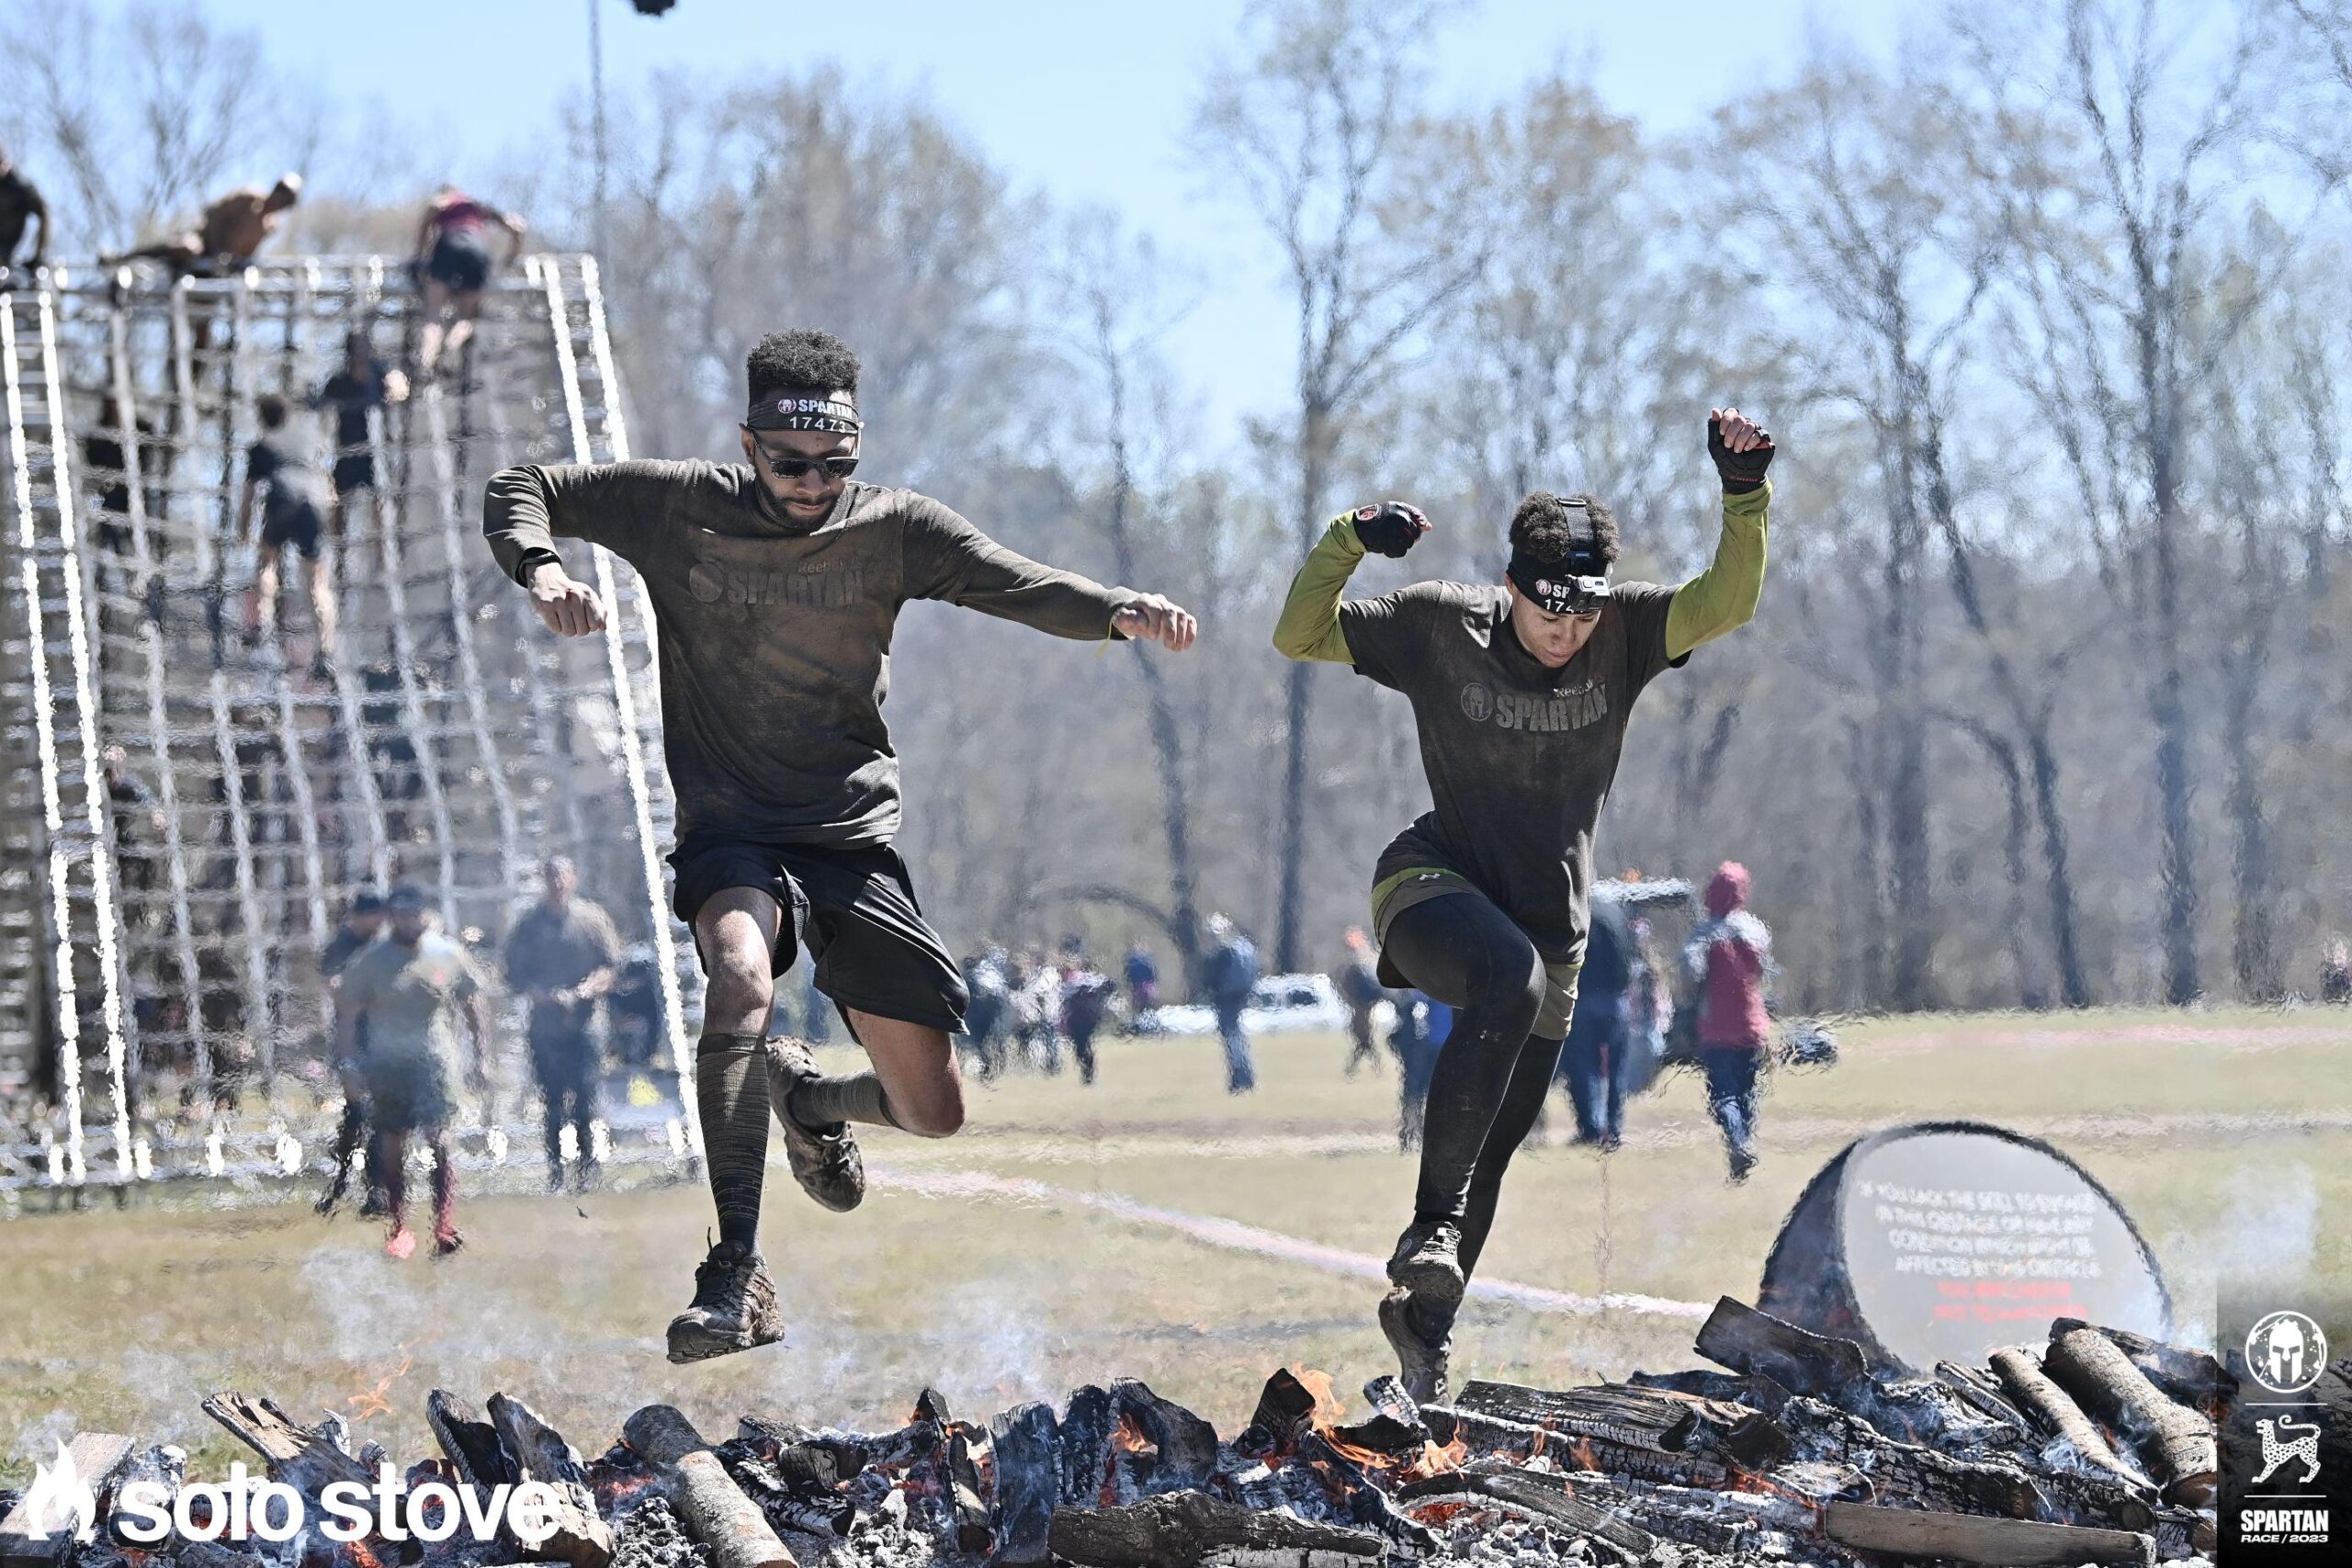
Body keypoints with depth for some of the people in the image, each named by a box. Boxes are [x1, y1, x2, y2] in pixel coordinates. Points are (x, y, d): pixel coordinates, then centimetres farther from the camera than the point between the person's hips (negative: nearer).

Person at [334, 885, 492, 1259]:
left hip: (434, 1059, -1)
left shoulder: (449, 956, 0)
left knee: (439, 1140, -11)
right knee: (392, 1145, 5)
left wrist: (481, 1058, 3)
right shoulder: (372, 959, -2)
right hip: (387, 1062, 1)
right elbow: (348, 1015, 3)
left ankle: (445, 1225, -11)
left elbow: (473, 1010, 7)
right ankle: (399, 1226, 15)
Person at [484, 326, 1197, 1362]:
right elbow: (521, 492, 3)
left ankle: (802, 1095, 39)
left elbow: (1026, 590, -5)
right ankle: (738, 1277, -37)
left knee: (931, 1113, 1)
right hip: (729, 831, -2)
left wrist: (1121, 610, -26)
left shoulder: (894, 529, -1)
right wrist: (543, 570, -19)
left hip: (856, 838, 3)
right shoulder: (679, 509, -4)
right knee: (741, 972, -37)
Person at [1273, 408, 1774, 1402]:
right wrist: (1347, 543, -20)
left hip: (1550, 924, 4)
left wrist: (1744, 496, -34)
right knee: (1510, 977, -38)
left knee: (1493, 1152, 10)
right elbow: (1297, 639, -4)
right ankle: (1434, 1226, -36)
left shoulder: (1624, 636, -6)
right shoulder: (1440, 626, -8)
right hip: (1435, 884, -4)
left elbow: (1728, 604, -19)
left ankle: (1423, 1319, 32)